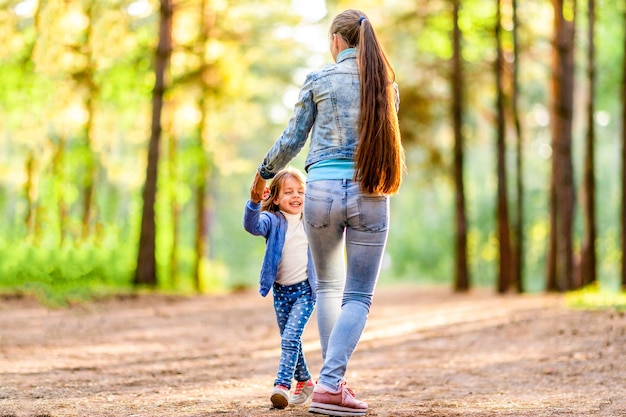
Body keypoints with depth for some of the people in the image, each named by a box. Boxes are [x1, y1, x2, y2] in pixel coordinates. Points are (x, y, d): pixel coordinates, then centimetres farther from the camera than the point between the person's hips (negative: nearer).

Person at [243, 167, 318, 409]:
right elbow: (253, 225, -29)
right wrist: (254, 203, -46)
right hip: (281, 291, 2)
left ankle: (282, 384, -21)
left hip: (306, 289, -2)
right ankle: (304, 381, 32)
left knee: (290, 337, -17)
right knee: (289, 340, 14)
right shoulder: (272, 220, -7)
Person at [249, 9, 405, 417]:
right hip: (370, 196, 0)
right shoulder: (387, 83, 8)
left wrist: (262, 175, 23)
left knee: (329, 287, 19)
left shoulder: (318, 80, 2)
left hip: (322, 189, 0)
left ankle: (334, 381, 19)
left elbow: (292, 139, 7)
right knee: (358, 297, 3)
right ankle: (330, 384, -14)